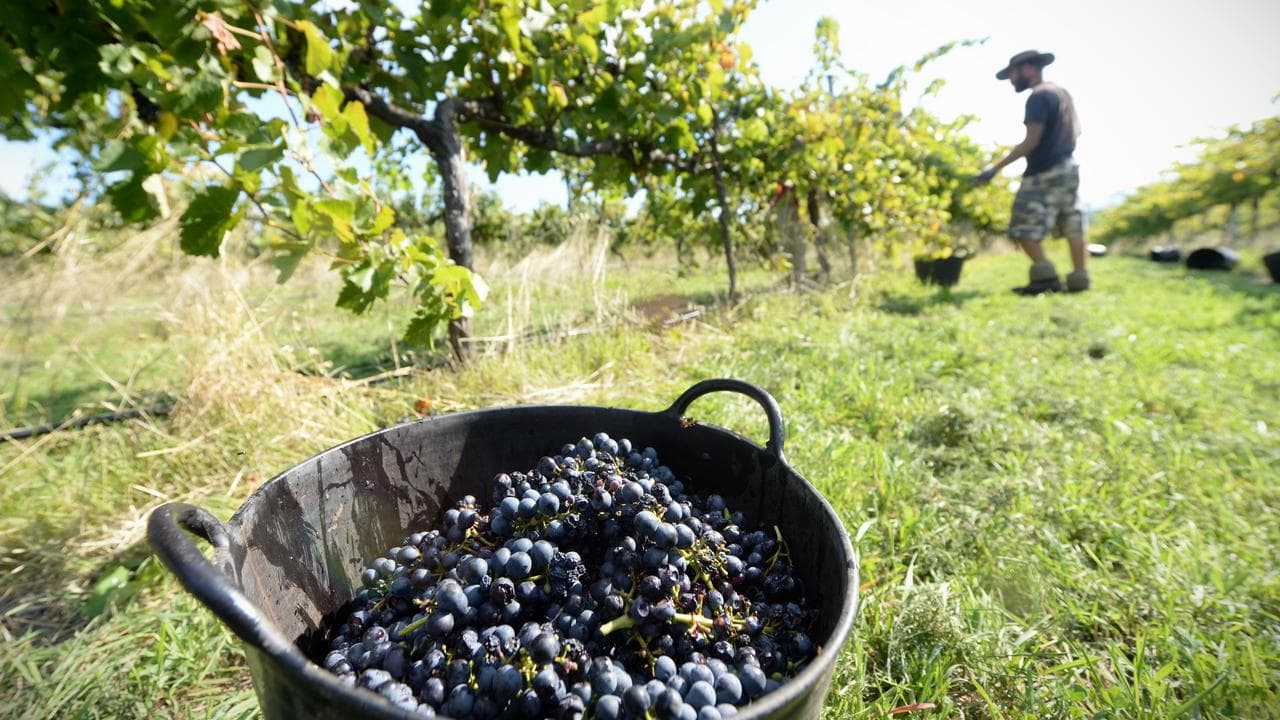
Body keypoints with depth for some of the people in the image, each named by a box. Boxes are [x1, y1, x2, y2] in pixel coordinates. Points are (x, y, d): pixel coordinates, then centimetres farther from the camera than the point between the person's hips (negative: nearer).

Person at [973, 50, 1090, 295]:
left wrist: (996, 168, -21)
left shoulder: (1038, 96, -11)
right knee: (1072, 226, 10)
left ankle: (1045, 276, -17)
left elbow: (1031, 141, -20)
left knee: (1024, 229, -9)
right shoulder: (1063, 93, 17)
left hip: (1044, 174, -9)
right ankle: (1079, 278, 14)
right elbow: (1076, 131, 23)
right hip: (1068, 168, 10)